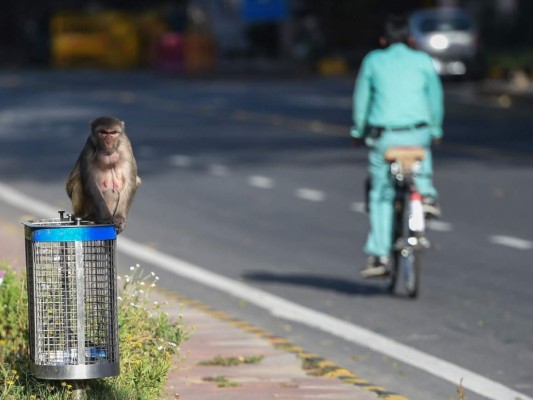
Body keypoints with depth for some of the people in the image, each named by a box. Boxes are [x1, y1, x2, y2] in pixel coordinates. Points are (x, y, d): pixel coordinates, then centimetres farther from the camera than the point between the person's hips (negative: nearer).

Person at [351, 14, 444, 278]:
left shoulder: (373, 61, 6)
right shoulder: (422, 61, 6)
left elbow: (361, 98, 11)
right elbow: (435, 96, 12)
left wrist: (358, 132, 23)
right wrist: (436, 130, 26)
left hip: (383, 137, -1)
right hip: (417, 133, 1)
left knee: (381, 195, 8)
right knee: (422, 152, 38)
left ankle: (379, 256, 3)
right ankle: (426, 192, 13)